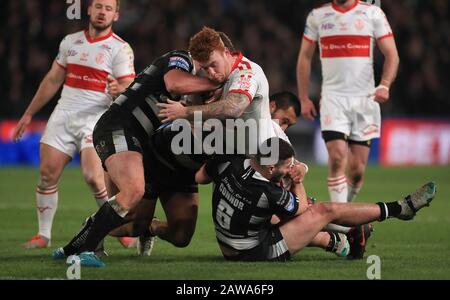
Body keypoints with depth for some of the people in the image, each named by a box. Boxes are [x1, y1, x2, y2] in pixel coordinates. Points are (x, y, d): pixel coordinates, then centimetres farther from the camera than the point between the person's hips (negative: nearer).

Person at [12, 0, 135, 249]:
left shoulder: (120, 49, -2)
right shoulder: (70, 41, 12)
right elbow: (52, 80, 19)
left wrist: (119, 90, -33)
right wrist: (29, 114, 20)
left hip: (96, 119, -5)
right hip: (63, 115, 5)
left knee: (93, 177, -19)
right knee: (47, 175, -2)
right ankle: (43, 235, 11)